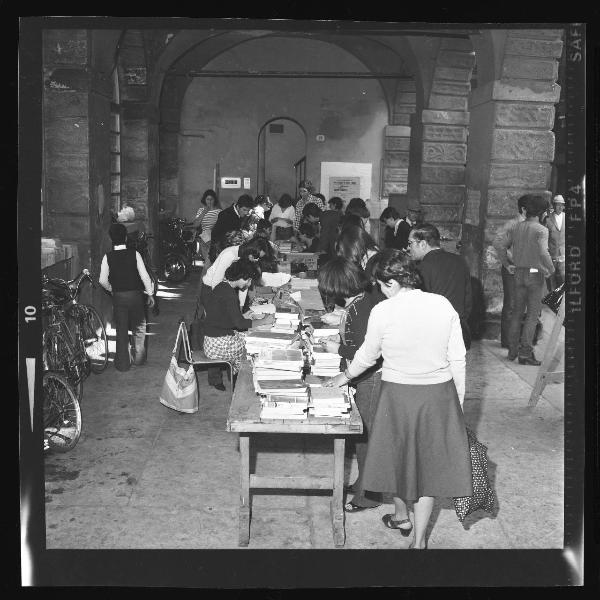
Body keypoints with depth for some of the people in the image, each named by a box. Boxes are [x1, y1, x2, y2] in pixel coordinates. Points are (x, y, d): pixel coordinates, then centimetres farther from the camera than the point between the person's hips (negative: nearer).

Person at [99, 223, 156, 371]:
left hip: (118, 297, 1)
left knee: (121, 330, 11)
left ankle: (123, 363, 17)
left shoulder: (108, 257, -8)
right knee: (139, 327, 19)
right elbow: (144, 276, -9)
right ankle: (139, 358, 27)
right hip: (135, 295, 0)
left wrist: (112, 289, 13)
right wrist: (150, 294, 2)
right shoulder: (134, 254, -10)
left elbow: (102, 280, -7)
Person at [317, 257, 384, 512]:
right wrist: (339, 338, 11)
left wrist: (337, 349, -15)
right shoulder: (363, 301, 6)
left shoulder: (359, 308, -24)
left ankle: (367, 495, 15)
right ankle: (364, 483, 34)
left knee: (365, 436, 2)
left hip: (371, 380, -10)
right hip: (366, 378, 10)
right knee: (365, 433, 20)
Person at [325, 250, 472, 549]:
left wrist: (345, 376, 21)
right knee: (428, 461, 14)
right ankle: (419, 539, 20)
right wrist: (458, 400, 10)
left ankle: (401, 517, 44)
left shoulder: (382, 312, -13)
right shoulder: (443, 305, -6)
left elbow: (367, 356, 1)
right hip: (439, 394, 2)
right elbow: (458, 358, -2)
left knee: (397, 456, 22)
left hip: (399, 395, -2)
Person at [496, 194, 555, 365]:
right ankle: (525, 352, -4)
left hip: (519, 273, 5)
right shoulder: (541, 230, -13)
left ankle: (513, 350, 16)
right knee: (532, 314, -1)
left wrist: (507, 265, 17)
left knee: (517, 312, 14)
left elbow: (502, 247, 5)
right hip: (536, 274, -5)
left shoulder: (515, 228, 4)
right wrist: (551, 269, -10)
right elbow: (543, 253, -25)